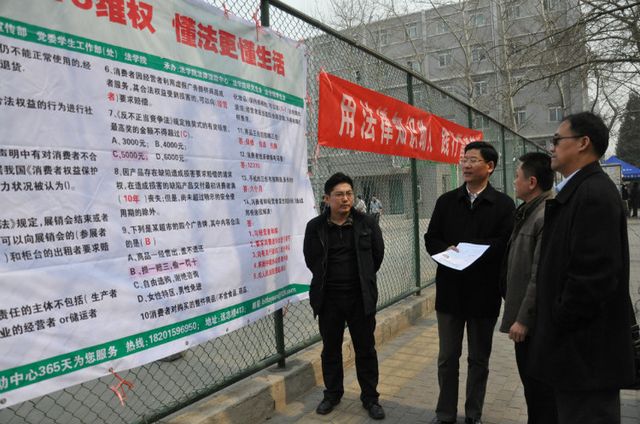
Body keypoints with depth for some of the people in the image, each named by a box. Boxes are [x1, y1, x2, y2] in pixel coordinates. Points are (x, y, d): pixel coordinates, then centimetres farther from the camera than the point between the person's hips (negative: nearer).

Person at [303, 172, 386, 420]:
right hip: (328, 298, 1)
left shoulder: (367, 223, -4)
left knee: (365, 349, 10)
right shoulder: (315, 227, -3)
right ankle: (332, 394, 34)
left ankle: (370, 397, 27)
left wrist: (362, 279, 9)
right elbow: (311, 260, 8)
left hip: (361, 297, 0)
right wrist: (327, 280, 9)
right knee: (331, 348, 15)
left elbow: (377, 255, 6)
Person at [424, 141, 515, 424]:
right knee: (447, 358, 11)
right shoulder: (446, 201, 7)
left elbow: (506, 244, -12)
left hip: (484, 292, -2)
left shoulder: (503, 204, -3)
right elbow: (431, 239, 5)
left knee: (479, 359, 13)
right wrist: (446, 251, -15)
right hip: (450, 290, 2)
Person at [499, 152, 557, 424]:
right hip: (523, 315, 9)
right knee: (531, 383, 21)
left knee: (541, 387, 7)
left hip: (535, 320, -9)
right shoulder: (527, 212, 9)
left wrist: (523, 319, -21)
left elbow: (541, 276, -24)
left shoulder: (546, 216, -21)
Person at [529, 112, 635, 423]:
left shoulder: (594, 193, -20)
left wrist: (557, 324, -15)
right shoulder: (580, 190, 11)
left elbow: (595, 275, -27)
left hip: (585, 350, -10)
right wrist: (553, 321, 14)